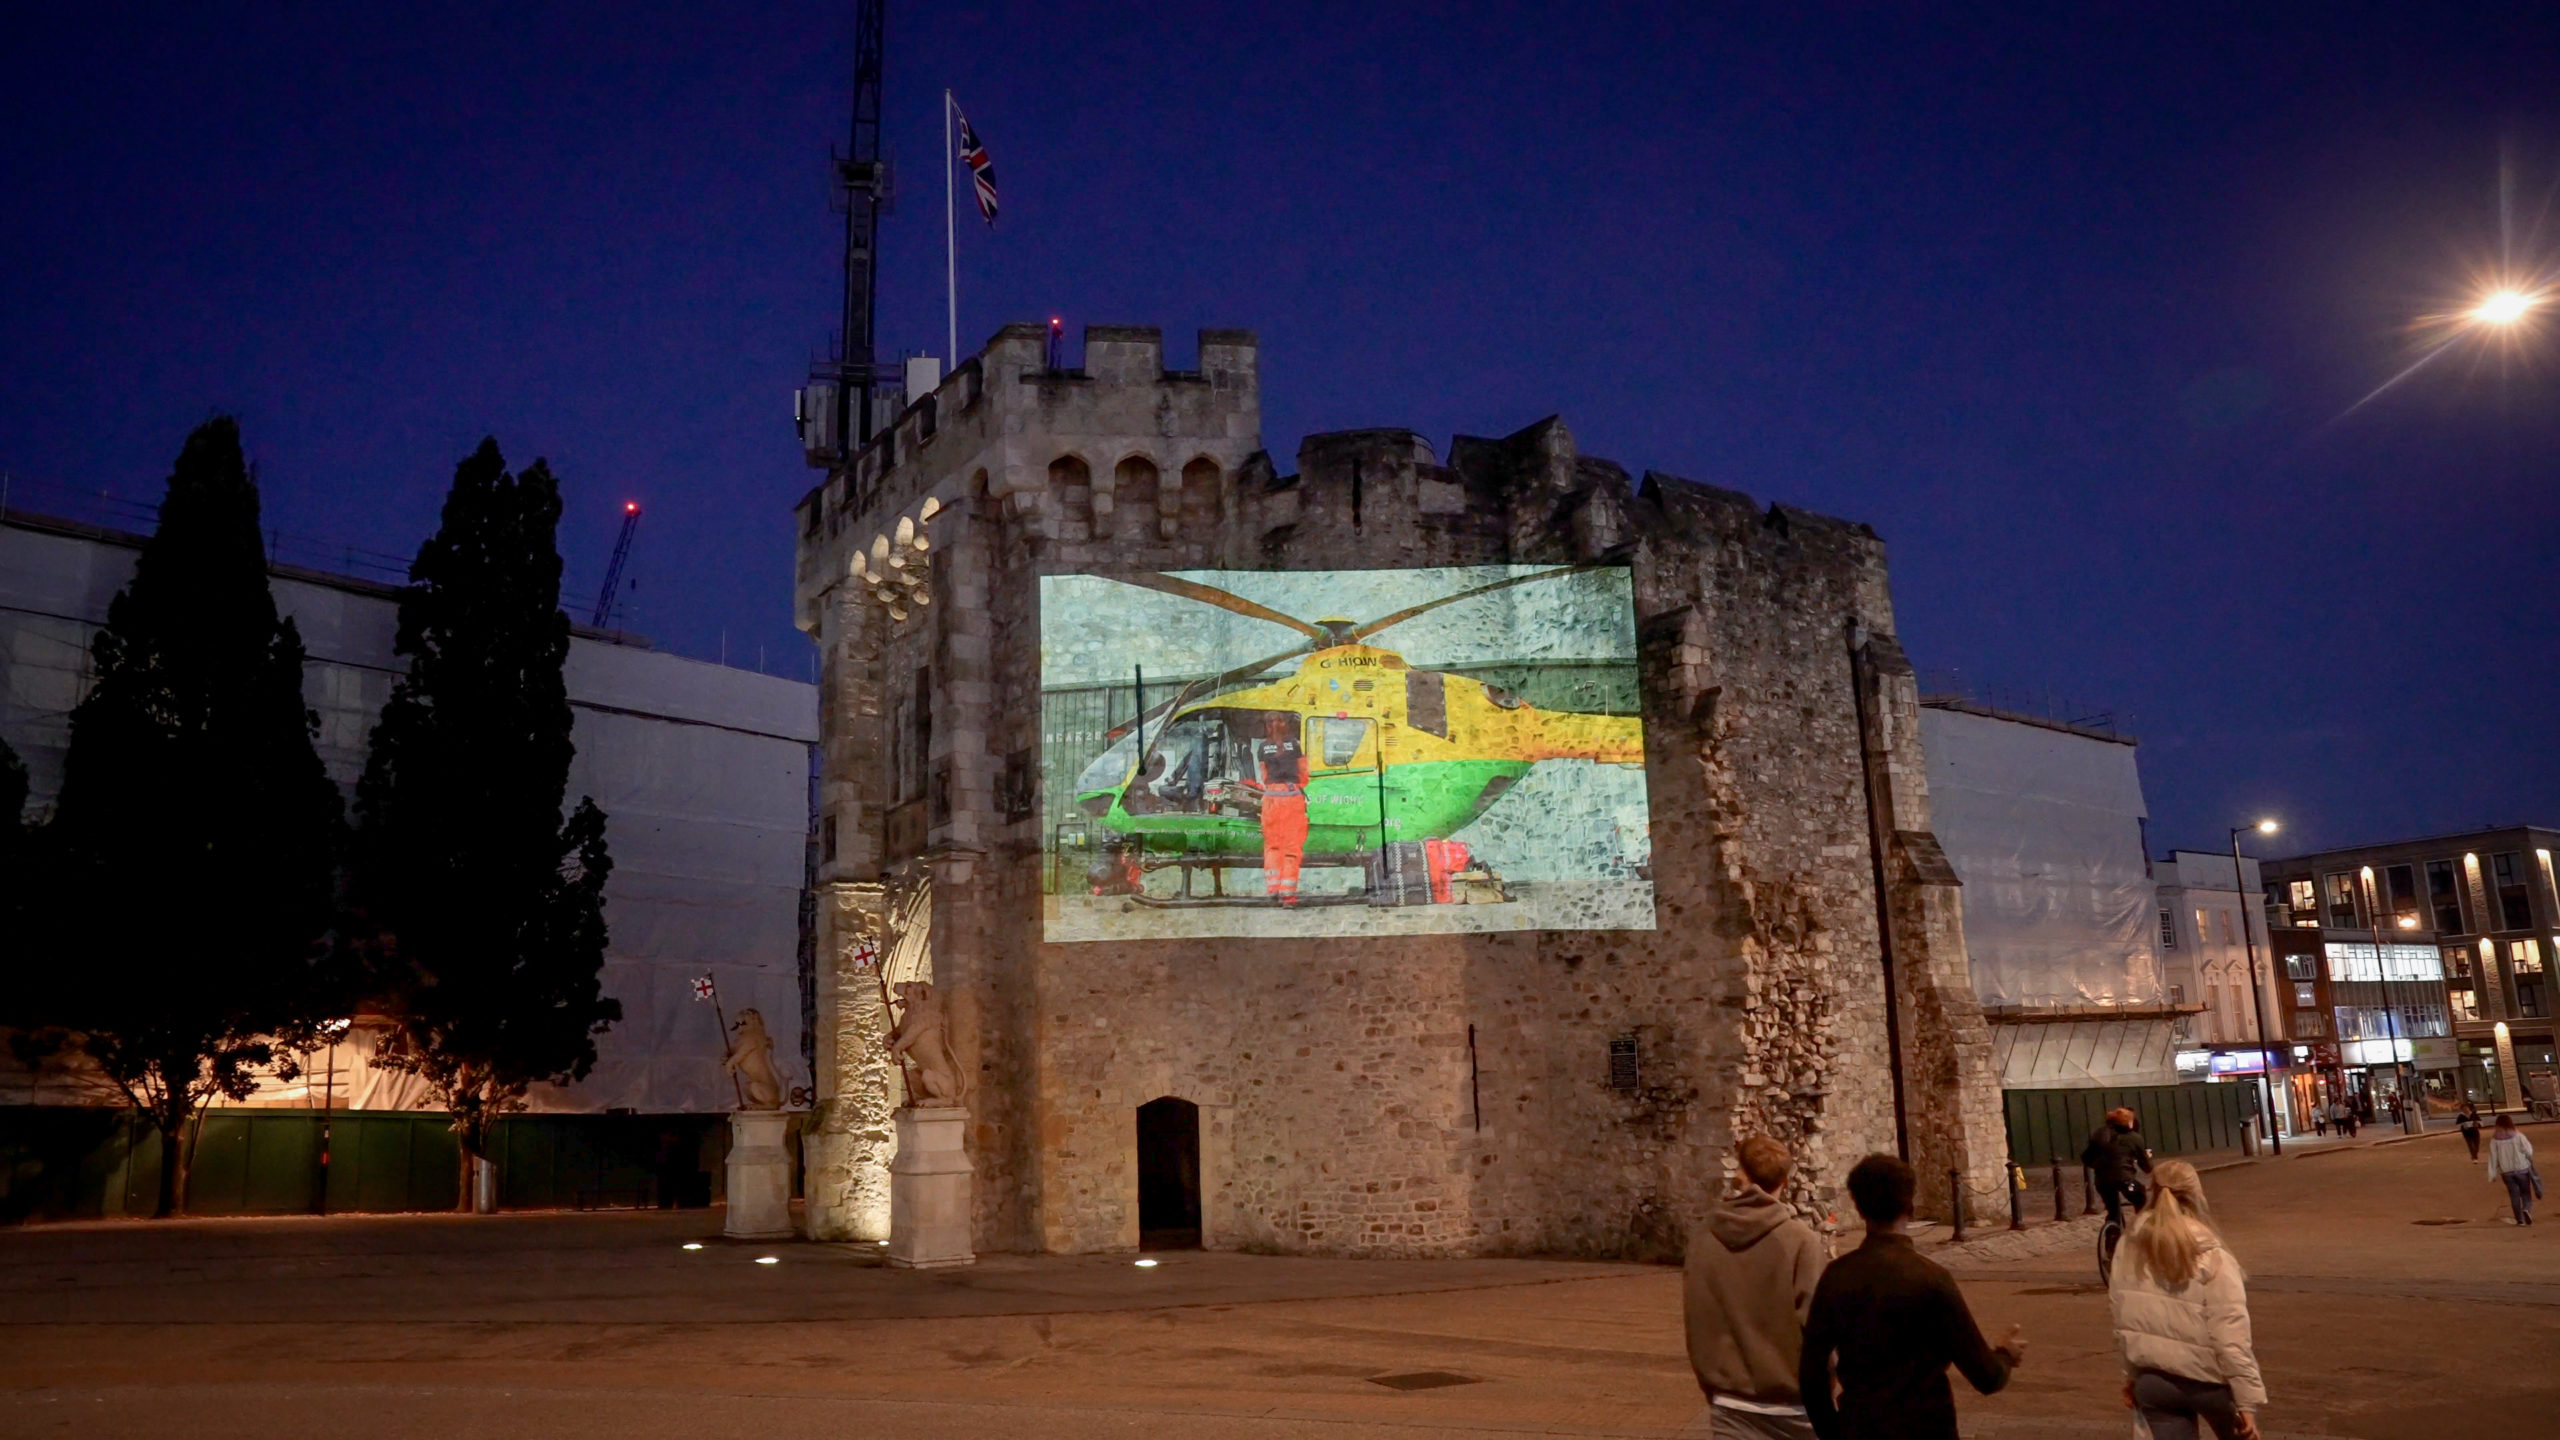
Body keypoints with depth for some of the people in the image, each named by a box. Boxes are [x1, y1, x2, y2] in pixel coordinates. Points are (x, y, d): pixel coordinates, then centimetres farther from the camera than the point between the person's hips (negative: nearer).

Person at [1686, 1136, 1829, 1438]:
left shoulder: (1704, 1235, -3)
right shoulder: (1800, 1240, -15)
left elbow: (1692, 1316, 5)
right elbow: (1811, 1322, -13)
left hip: (1729, 1404, 3)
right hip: (1788, 1401, -2)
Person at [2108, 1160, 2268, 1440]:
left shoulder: (2129, 1251, -1)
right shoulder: (2210, 1259, -16)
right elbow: (2231, 1337, -19)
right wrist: (2248, 1400, -14)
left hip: (2152, 1379, 3)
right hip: (2207, 1379, -3)